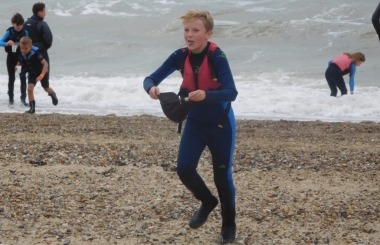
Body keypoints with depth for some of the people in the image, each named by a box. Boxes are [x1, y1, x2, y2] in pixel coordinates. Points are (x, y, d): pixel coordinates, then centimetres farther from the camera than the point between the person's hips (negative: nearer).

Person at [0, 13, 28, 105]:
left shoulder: (25, 32, -4)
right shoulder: (9, 32, -10)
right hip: (11, 57, -1)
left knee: (23, 77, -7)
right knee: (11, 78, 8)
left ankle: (23, 98, -1)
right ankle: (10, 97, 19)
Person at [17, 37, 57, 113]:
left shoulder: (35, 53, -37)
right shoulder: (22, 55, -20)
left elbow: (45, 63, -39)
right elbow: (19, 63, -4)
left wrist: (41, 75, -50)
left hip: (42, 72, -3)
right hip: (32, 73, 3)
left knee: (46, 88, 21)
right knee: (30, 89, -17)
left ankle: (53, 94, 57)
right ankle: (32, 108, -7)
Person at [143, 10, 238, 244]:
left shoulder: (217, 57, -23)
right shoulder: (180, 56, -10)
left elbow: (231, 92, -31)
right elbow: (151, 78, -7)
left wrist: (206, 94, -49)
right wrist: (152, 88, -31)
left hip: (221, 124, -4)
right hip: (195, 121, 4)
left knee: (222, 176, 3)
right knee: (184, 168, -9)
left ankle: (229, 224, 25)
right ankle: (207, 201, 22)